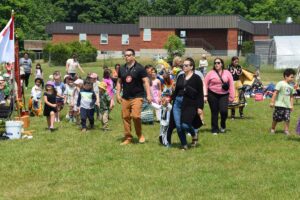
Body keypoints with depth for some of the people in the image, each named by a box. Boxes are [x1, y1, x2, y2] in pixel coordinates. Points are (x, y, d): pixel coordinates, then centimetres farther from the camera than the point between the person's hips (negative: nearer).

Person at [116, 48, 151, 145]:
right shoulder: (122, 69, 11)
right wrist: (118, 94, 8)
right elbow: (119, 82, 17)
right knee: (125, 117, 2)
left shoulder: (139, 68, -3)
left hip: (137, 97, -5)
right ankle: (128, 137, 13)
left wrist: (148, 95, -12)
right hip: (125, 97, 5)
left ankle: (140, 135, 4)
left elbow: (145, 82, -6)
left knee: (135, 116, -18)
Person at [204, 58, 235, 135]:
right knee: (214, 113, 3)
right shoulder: (210, 73, 2)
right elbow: (205, 84, 1)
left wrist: (231, 96, 1)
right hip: (212, 95, 0)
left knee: (224, 111, -14)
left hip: (224, 95, 0)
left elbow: (231, 85, 6)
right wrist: (205, 96, -5)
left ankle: (223, 125, 14)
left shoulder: (227, 73, 6)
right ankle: (215, 129, 15)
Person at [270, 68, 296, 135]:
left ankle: (286, 130, 7)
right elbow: (275, 93, -11)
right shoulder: (280, 84, -8)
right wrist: (272, 102, -14)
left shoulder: (291, 86, 13)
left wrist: (292, 105, 13)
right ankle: (272, 129, 19)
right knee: (276, 118, 3)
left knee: (287, 118, -3)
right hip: (279, 105, -5)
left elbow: (291, 96, 19)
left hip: (287, 105, 5)